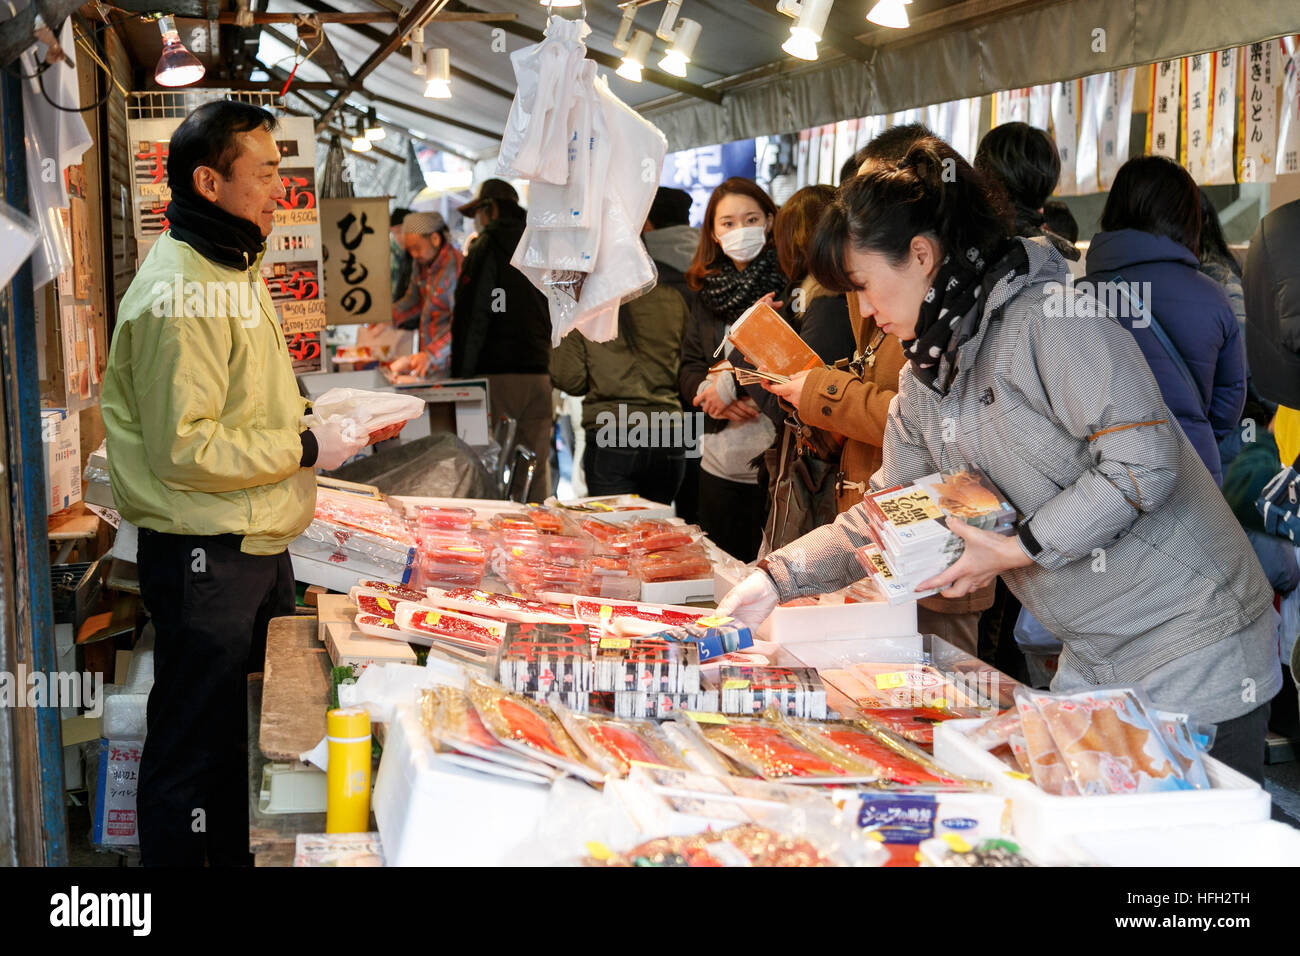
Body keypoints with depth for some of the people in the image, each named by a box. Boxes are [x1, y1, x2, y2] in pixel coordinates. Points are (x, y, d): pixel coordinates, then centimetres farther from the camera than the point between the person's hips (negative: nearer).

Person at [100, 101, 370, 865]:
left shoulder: (236, 269, 13)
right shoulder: (180, 292, -20)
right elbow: (182, 448, -25)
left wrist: (293, 480, 13)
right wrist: (305, 449, -18)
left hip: (260, 542, 10)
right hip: (204, 557, -10)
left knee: (253, 734, 20)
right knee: (195, 749, 3)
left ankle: (238, 854, 35)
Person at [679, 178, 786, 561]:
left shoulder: (789, 285, -6)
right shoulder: (709, 292, 13)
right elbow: (689, 368, 12)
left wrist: (732, 382, -15)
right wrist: (719, 401, -9)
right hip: (720, 465, 6)